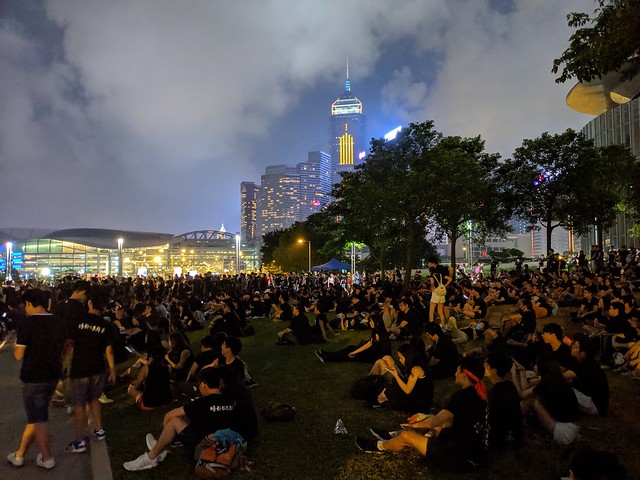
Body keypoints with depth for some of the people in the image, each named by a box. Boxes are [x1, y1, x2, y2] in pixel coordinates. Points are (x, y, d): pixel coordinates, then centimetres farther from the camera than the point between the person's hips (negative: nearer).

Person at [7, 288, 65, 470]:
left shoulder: (26, 324, -17)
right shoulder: (58, 322, 0)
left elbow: (19, 355, -13)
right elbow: (62, 348, 9)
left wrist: (16, 345, 6)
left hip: (34, 378, -6)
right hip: (53, 375, 6)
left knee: (38, 420, 7)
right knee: (35, 416, 20)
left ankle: (47, 459, 17)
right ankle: (19, 455, 34)